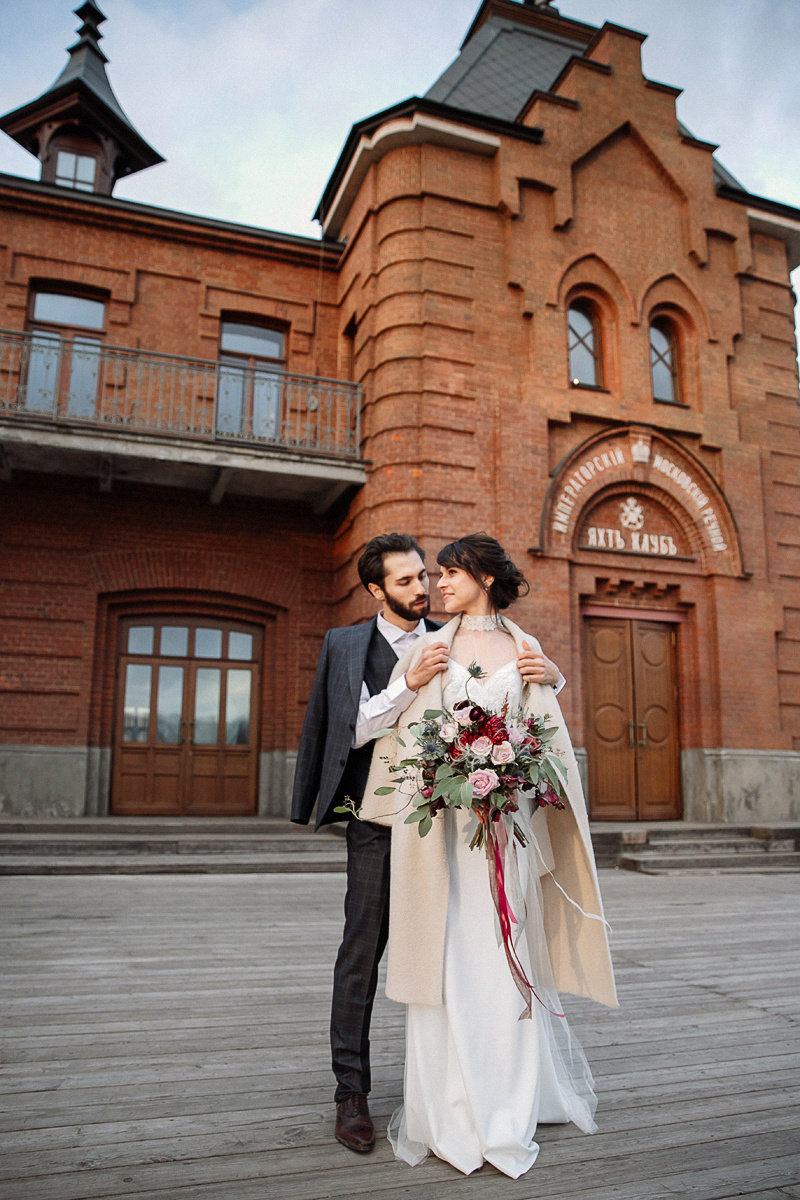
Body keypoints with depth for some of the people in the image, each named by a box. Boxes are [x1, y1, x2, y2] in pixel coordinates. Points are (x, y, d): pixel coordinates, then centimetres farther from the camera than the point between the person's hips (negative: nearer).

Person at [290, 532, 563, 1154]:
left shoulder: (454, 643, 6)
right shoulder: (344, 644, 3)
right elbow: (355, 729, -9)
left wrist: (549, 674, -15)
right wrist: (411, 682, -24)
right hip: (379, 818, -2)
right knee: (363, 952, 2)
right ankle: (352, 1092, 14)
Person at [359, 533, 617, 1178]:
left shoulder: (526, 649, 8)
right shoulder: (429, 648, 7)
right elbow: (401, 730, 7)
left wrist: (510, 781, -3)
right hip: (442, 819, 0)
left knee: (504, 955, 7)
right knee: (444, 954, 3)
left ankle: (508, 1111, 25)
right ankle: (449, 1112, 19)